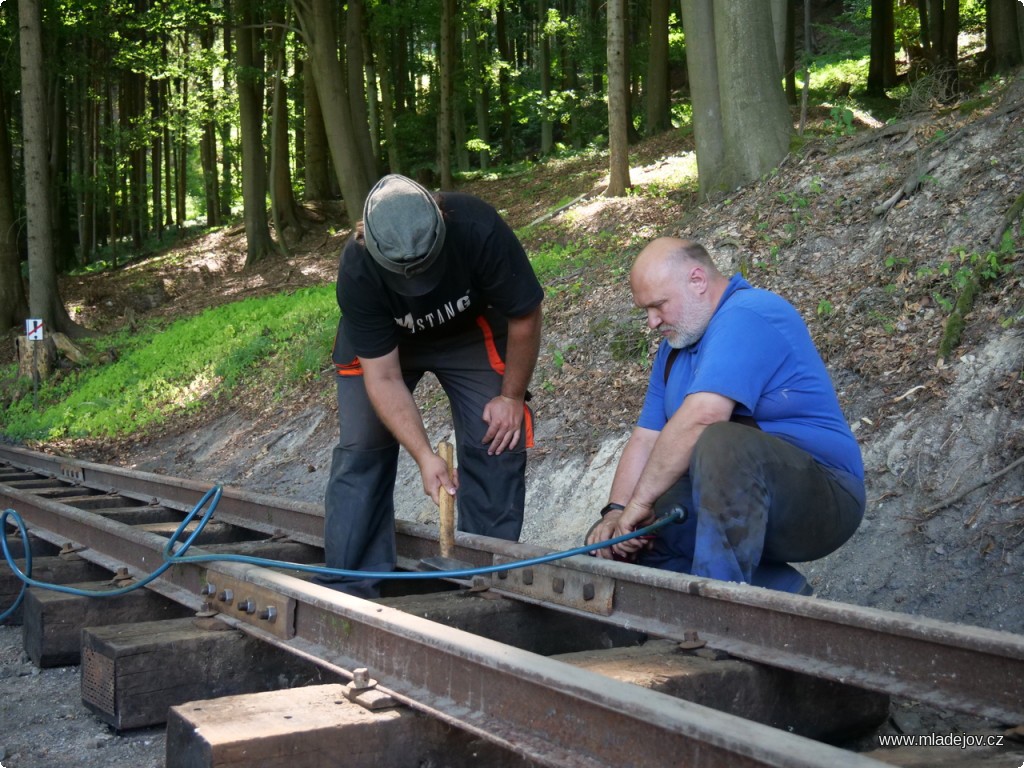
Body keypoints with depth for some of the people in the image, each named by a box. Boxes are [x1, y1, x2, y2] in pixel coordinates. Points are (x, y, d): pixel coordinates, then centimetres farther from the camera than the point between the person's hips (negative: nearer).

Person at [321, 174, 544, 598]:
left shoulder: (478, 229, -38)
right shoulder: (356, 272, -35)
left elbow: (525, 316, -21)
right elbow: (383, 377, -28)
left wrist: (512, 396, -13)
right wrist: (424, 456, -35)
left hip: (470, 332, 0)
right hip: (380, 339, 0)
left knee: (497, 441, -10)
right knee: (360, 447, -8)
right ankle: (348, 585, 0)